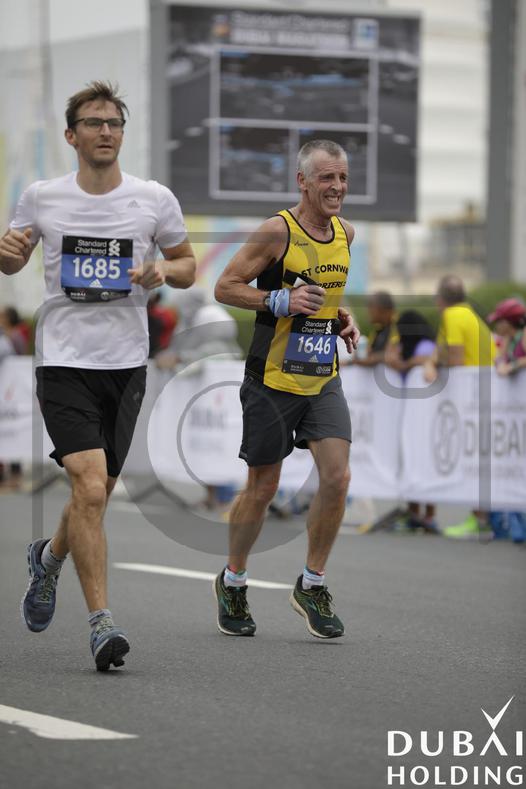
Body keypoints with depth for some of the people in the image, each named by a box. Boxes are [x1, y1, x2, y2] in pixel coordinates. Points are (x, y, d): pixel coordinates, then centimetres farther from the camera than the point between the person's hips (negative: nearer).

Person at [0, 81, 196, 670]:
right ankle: (101, 622, -12)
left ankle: (49, 557, 45)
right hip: (63, 361, -3)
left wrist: (164, 271, -9)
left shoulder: (155, 199, 2)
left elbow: (188, 266, 14)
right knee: (90, 488, -17)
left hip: (127, 362, 3)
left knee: (96, 492, 12)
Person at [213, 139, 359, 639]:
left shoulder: (344, 233, 8)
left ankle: (312, 586, 8)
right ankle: (232, 583, 25)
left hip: (323, 379, 5)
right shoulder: (278, 231, -13)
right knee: (263, 488, 4)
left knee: (337, 478, -8)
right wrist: (281, 301, -21)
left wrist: (341, 319, 7)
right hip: (273, 378, -5)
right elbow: (225, 287, -10)